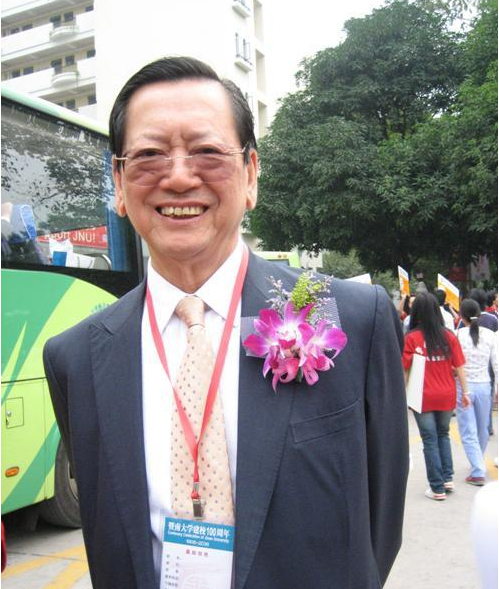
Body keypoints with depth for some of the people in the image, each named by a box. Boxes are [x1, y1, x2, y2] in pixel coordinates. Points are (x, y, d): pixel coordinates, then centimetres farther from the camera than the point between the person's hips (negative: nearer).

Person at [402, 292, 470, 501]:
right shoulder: (449, 336, -4)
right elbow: (459, 367, -1)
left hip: (423, 398, -3)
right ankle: (448, 478, 22)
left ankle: (437, 488, 11)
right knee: (443, 435, 23)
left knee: (430, 440, 7)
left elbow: (404, 370, -9)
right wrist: (465, 392, 8)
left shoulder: (412, 338, -12)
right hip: (446, 396, 3)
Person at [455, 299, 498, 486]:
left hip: (463, 386, -3)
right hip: (484, 386, 3)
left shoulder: (458, 335, -11)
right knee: (482, 430, 20)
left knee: (468, 433, 4)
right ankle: (478, 464, 38)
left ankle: (478, 472, -1)